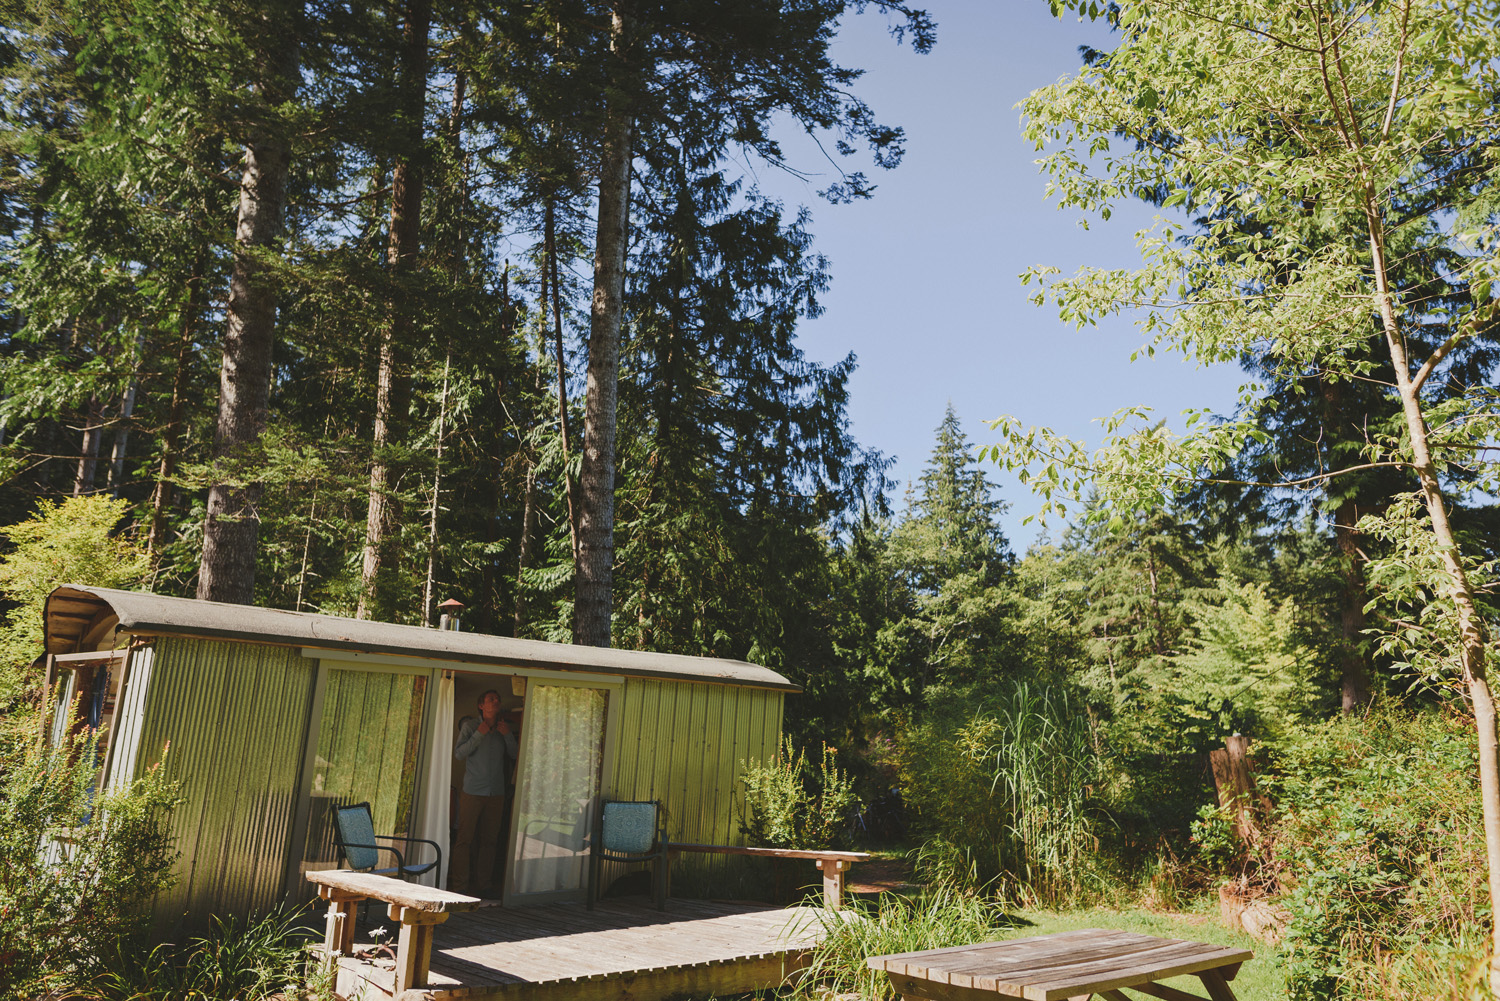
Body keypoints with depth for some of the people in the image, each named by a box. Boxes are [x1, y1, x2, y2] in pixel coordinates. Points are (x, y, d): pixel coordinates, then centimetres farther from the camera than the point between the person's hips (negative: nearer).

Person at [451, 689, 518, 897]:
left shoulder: (504, 729, 12)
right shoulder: (470, 726, 1)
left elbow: (515, 755, 8)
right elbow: (458, 754, -7)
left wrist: (508, 736, -6)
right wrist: (479, 735, -15)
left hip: (496, 794, 4)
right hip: (472, 792, -4)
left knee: (489, 840, 6)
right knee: (465, 839, -5)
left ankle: (483, 884, 14)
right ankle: (460, 886, 2)